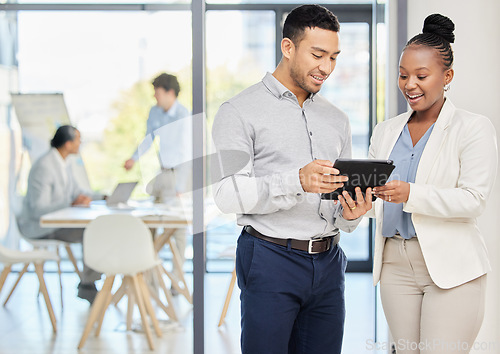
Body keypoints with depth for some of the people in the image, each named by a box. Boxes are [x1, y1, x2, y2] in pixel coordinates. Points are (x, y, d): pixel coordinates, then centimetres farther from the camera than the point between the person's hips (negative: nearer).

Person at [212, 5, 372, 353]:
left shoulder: (337, 119, 16)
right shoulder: (239, 111, -3)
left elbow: (342, 192, 17)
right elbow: (228, 194, -13)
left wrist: (350, 215, -8)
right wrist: (296, 181, -26)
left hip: (328, 262, 5)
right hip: (271, 260, -5)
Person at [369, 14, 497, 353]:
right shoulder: (385, 132, 15)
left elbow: (473, 201, -11)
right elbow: (376, 193, 13)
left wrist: (410, 194, -24)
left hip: (452, 266, -5)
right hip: (395, 263, 5)